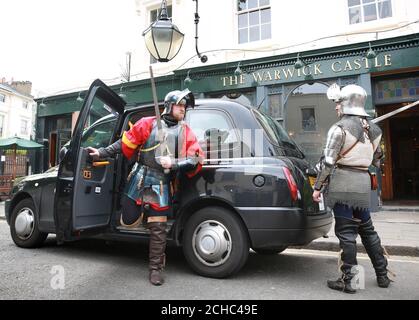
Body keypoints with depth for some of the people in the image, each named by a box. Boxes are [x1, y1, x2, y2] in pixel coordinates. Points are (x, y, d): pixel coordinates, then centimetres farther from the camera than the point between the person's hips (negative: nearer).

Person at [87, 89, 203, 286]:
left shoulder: (186, 132, 6)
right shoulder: (148, 124, 3)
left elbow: (196, 159, -2)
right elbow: (124, 144, 8)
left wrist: (174, 163, -16)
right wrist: (102, 153, 7)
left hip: (161, 186, 0)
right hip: (140, 180, 0)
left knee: (158, 228, 1)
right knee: (129, 221, 5)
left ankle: (156, 268, 18)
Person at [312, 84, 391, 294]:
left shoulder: (340, 128, -10)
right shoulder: (373, 129, 12)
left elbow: (328, 161, -14)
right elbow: (377, 160, 20)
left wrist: (318, 187, -9)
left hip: (343, 183, -7)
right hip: (364, 183, 7)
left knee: (346, 233, -2)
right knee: (367, 229, 18)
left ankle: (347, 281, 6)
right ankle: (382, 275, 28)